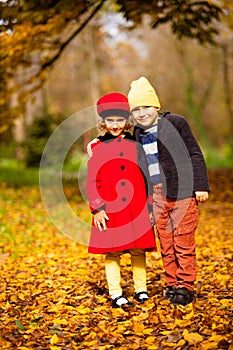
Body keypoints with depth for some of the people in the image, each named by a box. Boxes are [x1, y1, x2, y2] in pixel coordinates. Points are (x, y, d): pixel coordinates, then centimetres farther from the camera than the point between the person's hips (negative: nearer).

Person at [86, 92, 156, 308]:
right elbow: (91, 181, 2)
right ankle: (115, 294, 12)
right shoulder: (98, 148, 3)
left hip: (136, 209, 2)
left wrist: (149, 206, 5)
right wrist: (97, 208, -7)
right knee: (112, 252, 3)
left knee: (138, 251, 7)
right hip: (110, 211, -1)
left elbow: (146, 176, 9)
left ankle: (141, 289, 20)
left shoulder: (134, 145, 7)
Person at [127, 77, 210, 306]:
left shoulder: (175, 123, -4)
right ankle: (171, 285, 21)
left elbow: (195, 154, -3)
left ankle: (185, 287, 10)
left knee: (183, 243, -1)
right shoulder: (138, 133, 9)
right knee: (165, 244, 10)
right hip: (157, 196, 5)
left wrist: (201, 185, -6)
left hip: (181, 193, -5)